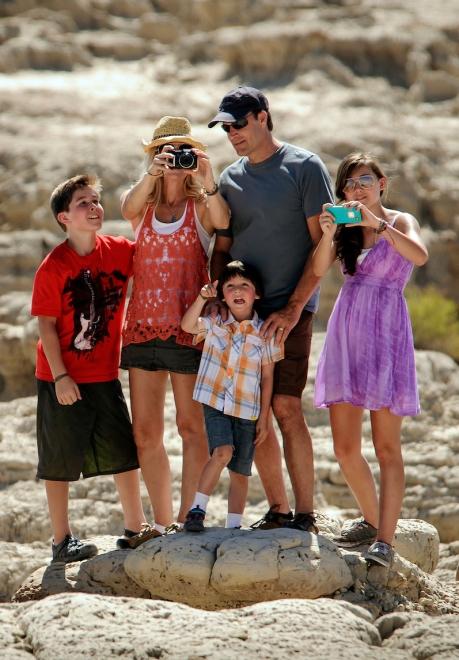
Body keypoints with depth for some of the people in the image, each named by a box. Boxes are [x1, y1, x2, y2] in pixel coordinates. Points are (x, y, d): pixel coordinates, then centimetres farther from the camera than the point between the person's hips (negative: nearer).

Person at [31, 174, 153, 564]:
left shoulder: (118, 252, 0)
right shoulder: (53, 266, -13)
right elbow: (46, 326, -12)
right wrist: (60, 376, -16)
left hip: (104, 375, 5)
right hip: (62, 379, -5)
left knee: (125, 454, 8)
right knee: (60, 461, 4)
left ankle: (136, 530, 19)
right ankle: (62, 541, 12)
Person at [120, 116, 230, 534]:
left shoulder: (202, 205, 2)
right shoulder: (142, 205, 11)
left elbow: (223, 223, -21)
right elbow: (129, 208, -14)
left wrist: (207, 180, -36)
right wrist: (153, 172, -31)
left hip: (189, 328, -3)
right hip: (143, 326, 4)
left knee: (192, 428, -1)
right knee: (145, 433, 5)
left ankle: (188, 518, 5)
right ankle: (163, 523, 13)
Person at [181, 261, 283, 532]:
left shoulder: (264, 332, 0)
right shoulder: (215, 324, 4)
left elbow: (267, 377, 3)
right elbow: (187, 325, -10)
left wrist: (264, 418, 1)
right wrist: (202, 298, -23)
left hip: (247, 410, 1)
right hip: (216, 403, -1)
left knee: (241, 473, 6)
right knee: (222, 452, -24)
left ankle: (234, 527, 15)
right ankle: (197, 509, -15)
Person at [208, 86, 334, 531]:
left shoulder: (305, 168, -3)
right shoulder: (230, 179, 14)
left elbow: (323, 244, -7)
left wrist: (294, 308, -13)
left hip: (287, 311, -6)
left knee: (286, 408, -12)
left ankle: (305, 516, -8)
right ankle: (277, 511, 12)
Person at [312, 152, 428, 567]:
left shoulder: (399, 222, 2)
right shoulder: (347, 228, 15)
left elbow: (420, 256, -21)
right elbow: (319, 269, -1)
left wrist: (377, 223, -22)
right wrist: (328, 235, -18)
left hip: (385, 334, -5)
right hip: (345, 334, 5)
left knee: (386, 447, -7)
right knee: (345, 448, 6)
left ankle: (385, 540, -10)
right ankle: (372, 520, 25)